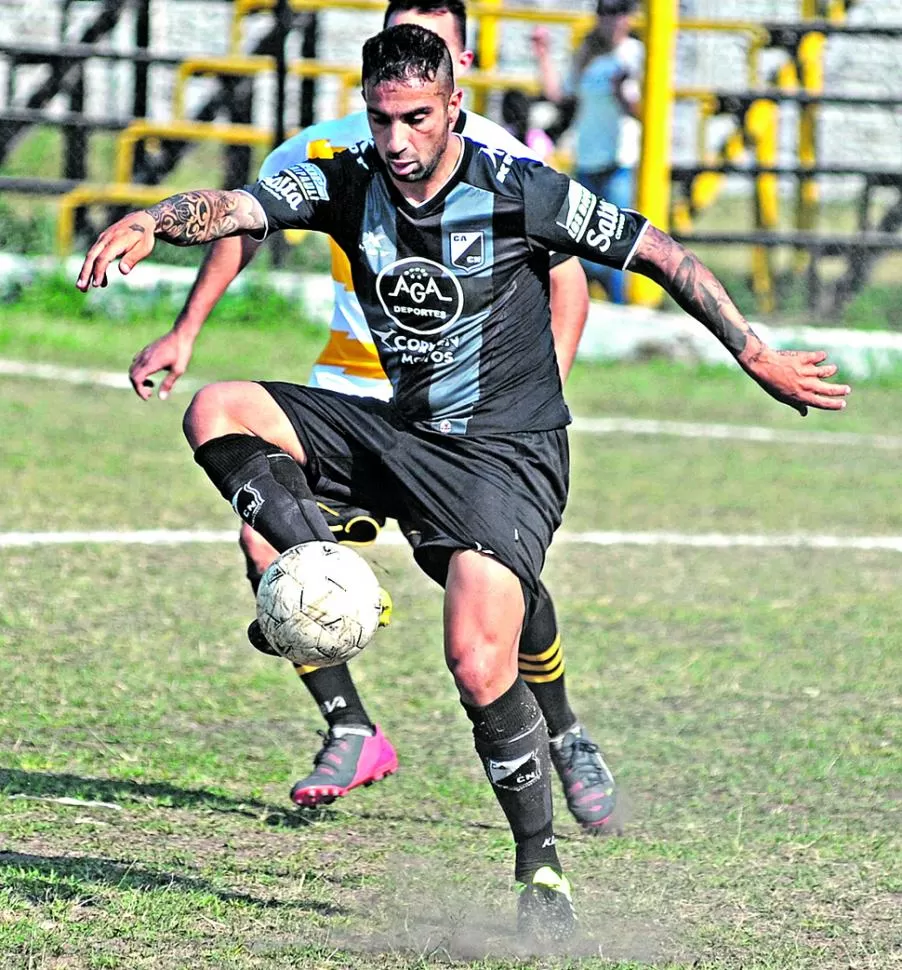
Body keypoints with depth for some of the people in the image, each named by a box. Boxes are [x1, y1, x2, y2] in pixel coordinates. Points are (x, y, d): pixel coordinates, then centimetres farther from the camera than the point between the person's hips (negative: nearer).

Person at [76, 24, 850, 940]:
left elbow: (661, 254, -5)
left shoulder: (520, 193, -15)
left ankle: (540, 867, -4)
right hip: (404, 434, 6)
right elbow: (235, 209, -20)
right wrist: (149, 222, -42)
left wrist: (758, 356, -5)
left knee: (480, 667, -21)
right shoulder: (349, 185, -4)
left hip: (508, 456, -5)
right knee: (217, 413, -10)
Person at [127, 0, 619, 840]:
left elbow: (566, 276, -6)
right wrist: (185, 334, 4)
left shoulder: (504, 164, -12)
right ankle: (350, 734, -1)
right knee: (268, 536, -17)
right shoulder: (326, 151, -5)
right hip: (352, 385, 3)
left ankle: (565, 741, 6)